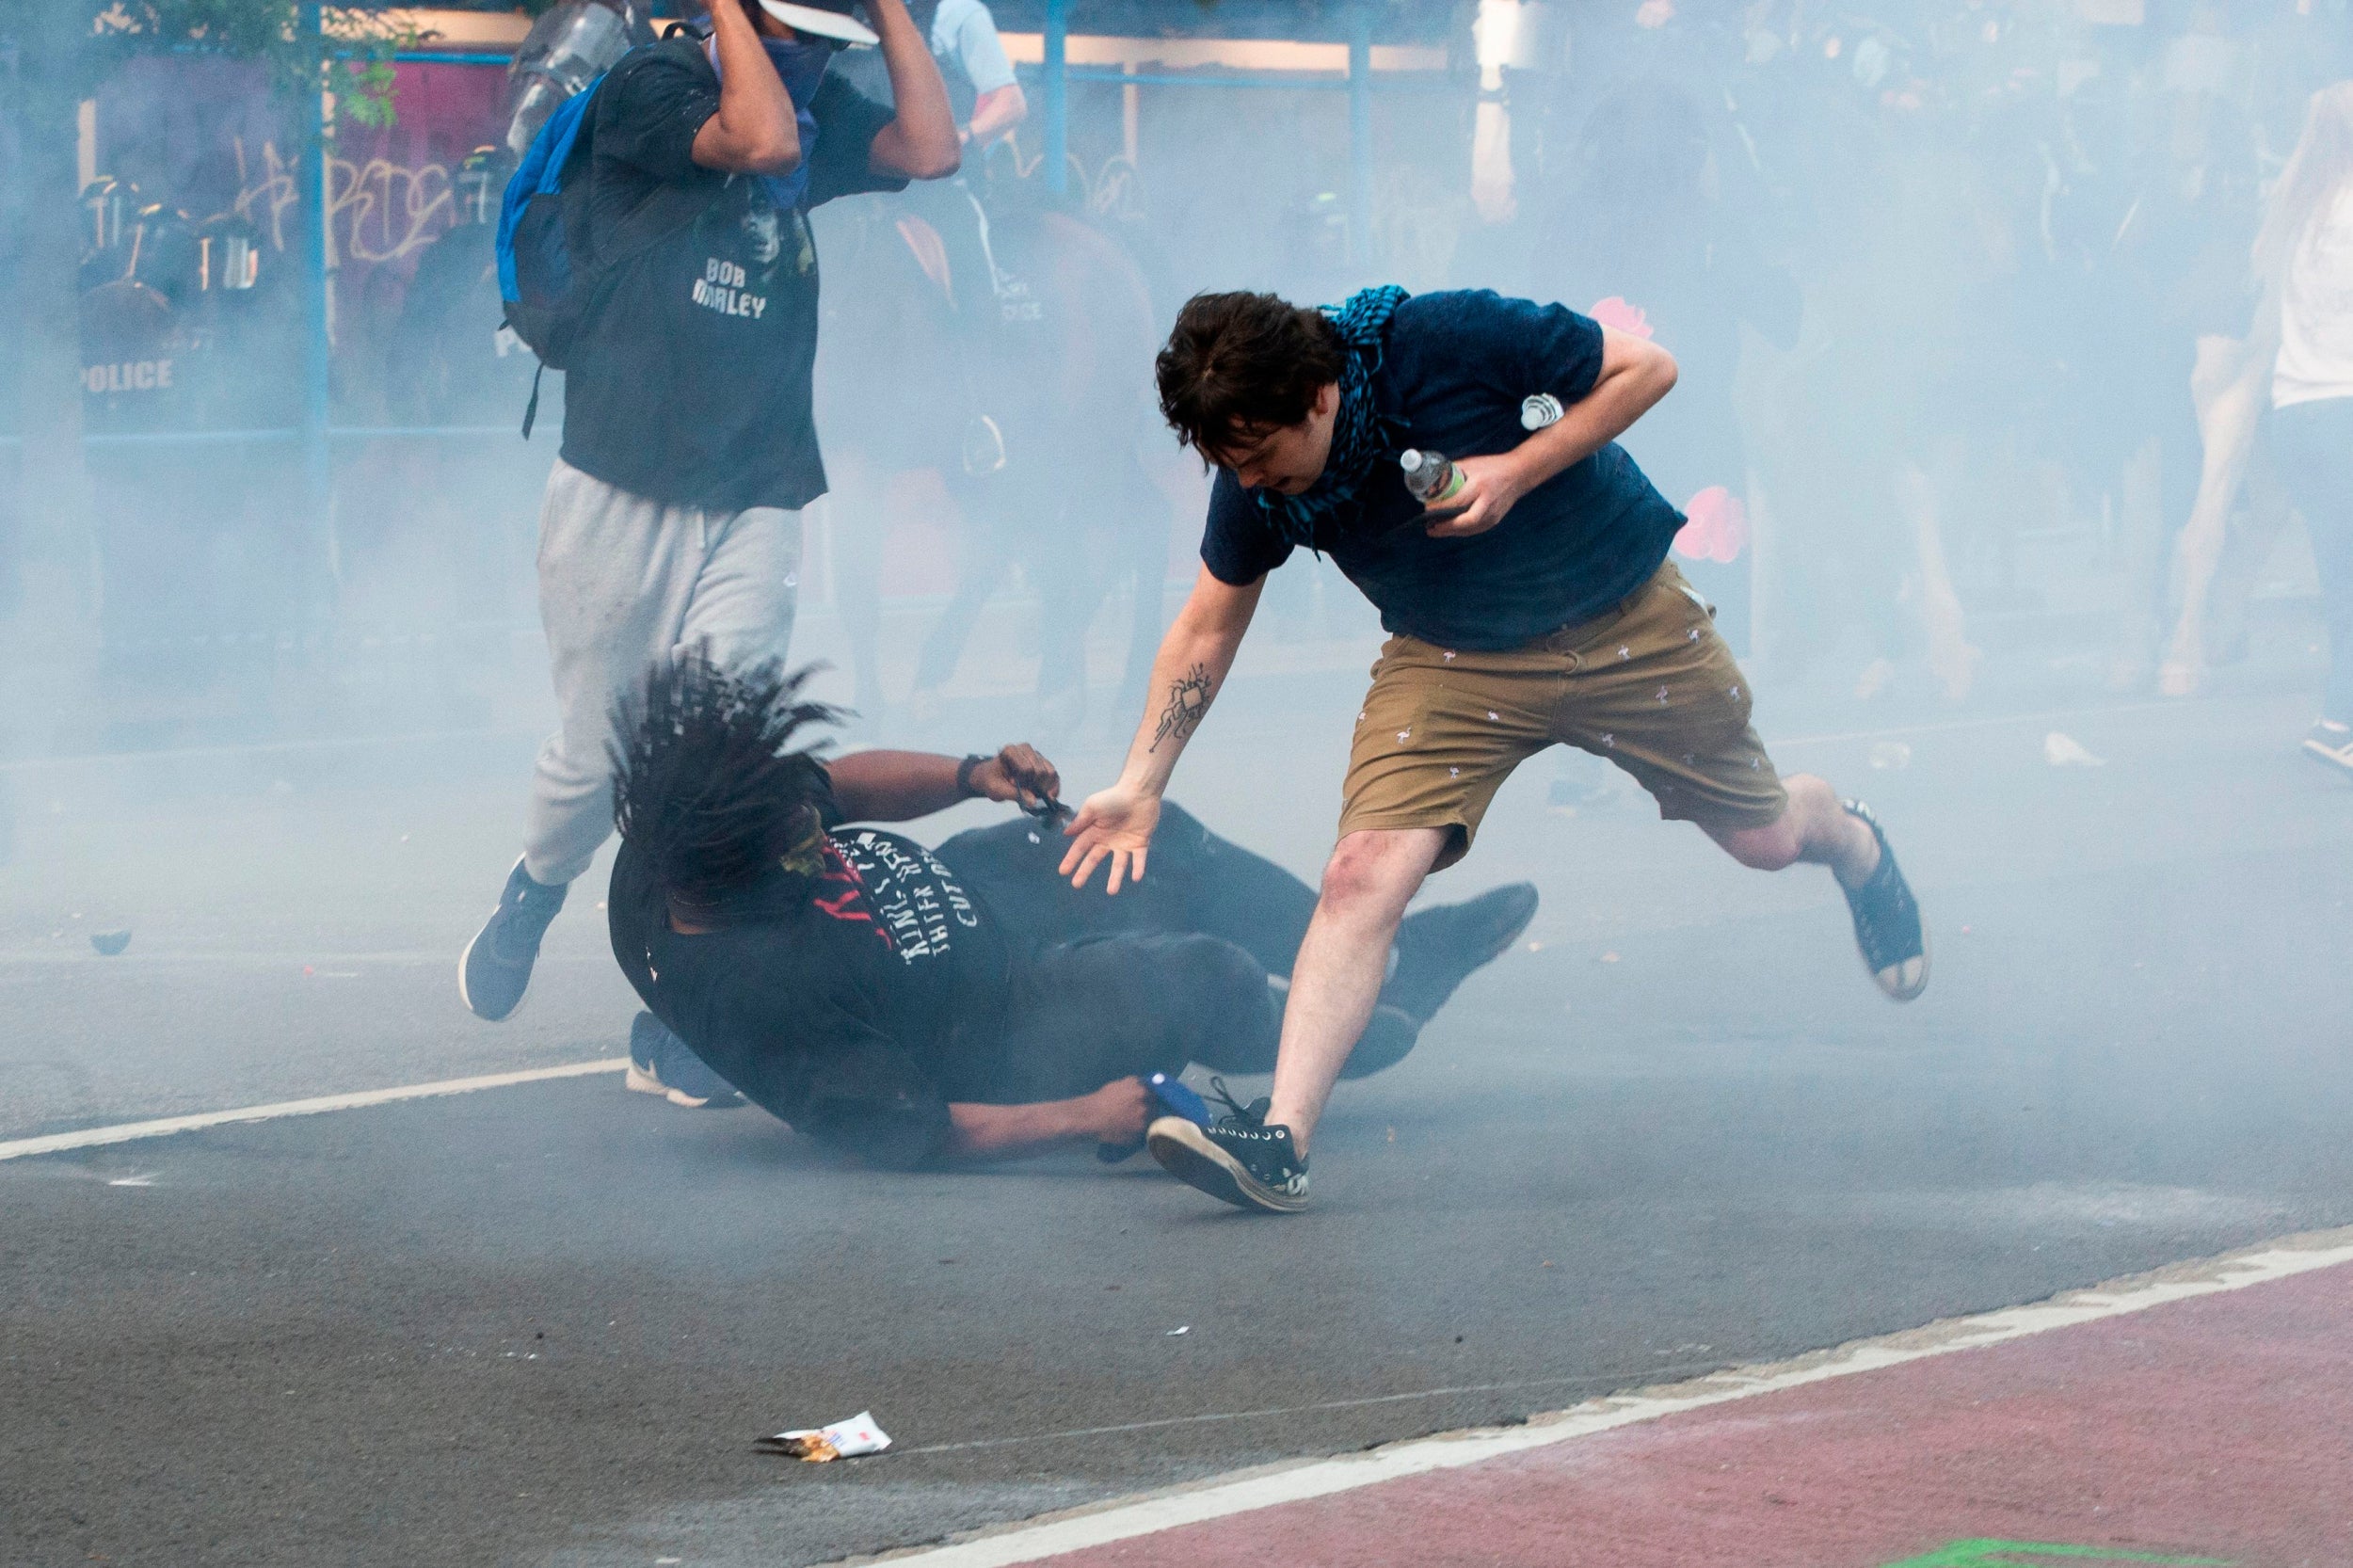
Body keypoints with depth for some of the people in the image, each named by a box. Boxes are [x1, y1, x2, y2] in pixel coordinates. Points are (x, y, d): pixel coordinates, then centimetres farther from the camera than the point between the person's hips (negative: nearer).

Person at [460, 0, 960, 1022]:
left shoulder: (825, 114, 12)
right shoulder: (650, 85, -6)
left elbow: (932, 151, -5)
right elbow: (761, 141, -23)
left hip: (755, 507, 4)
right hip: (619, 496, -3)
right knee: (595, 758, 5)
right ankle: (533, 897, 37)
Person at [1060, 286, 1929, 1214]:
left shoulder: (1449, 342, -30)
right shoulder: (1253, 485, -17)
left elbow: (1646, 368, -18)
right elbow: (1207, 630, -1)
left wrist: (1517, 471, -28)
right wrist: (1140, 787, -5)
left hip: (1628, 627, -2)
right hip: (1455, 663, 2)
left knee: (1763, 839, 14)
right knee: (1363, 873, -21)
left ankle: (1851, 842, 53)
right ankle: (1281, 1142, -24)